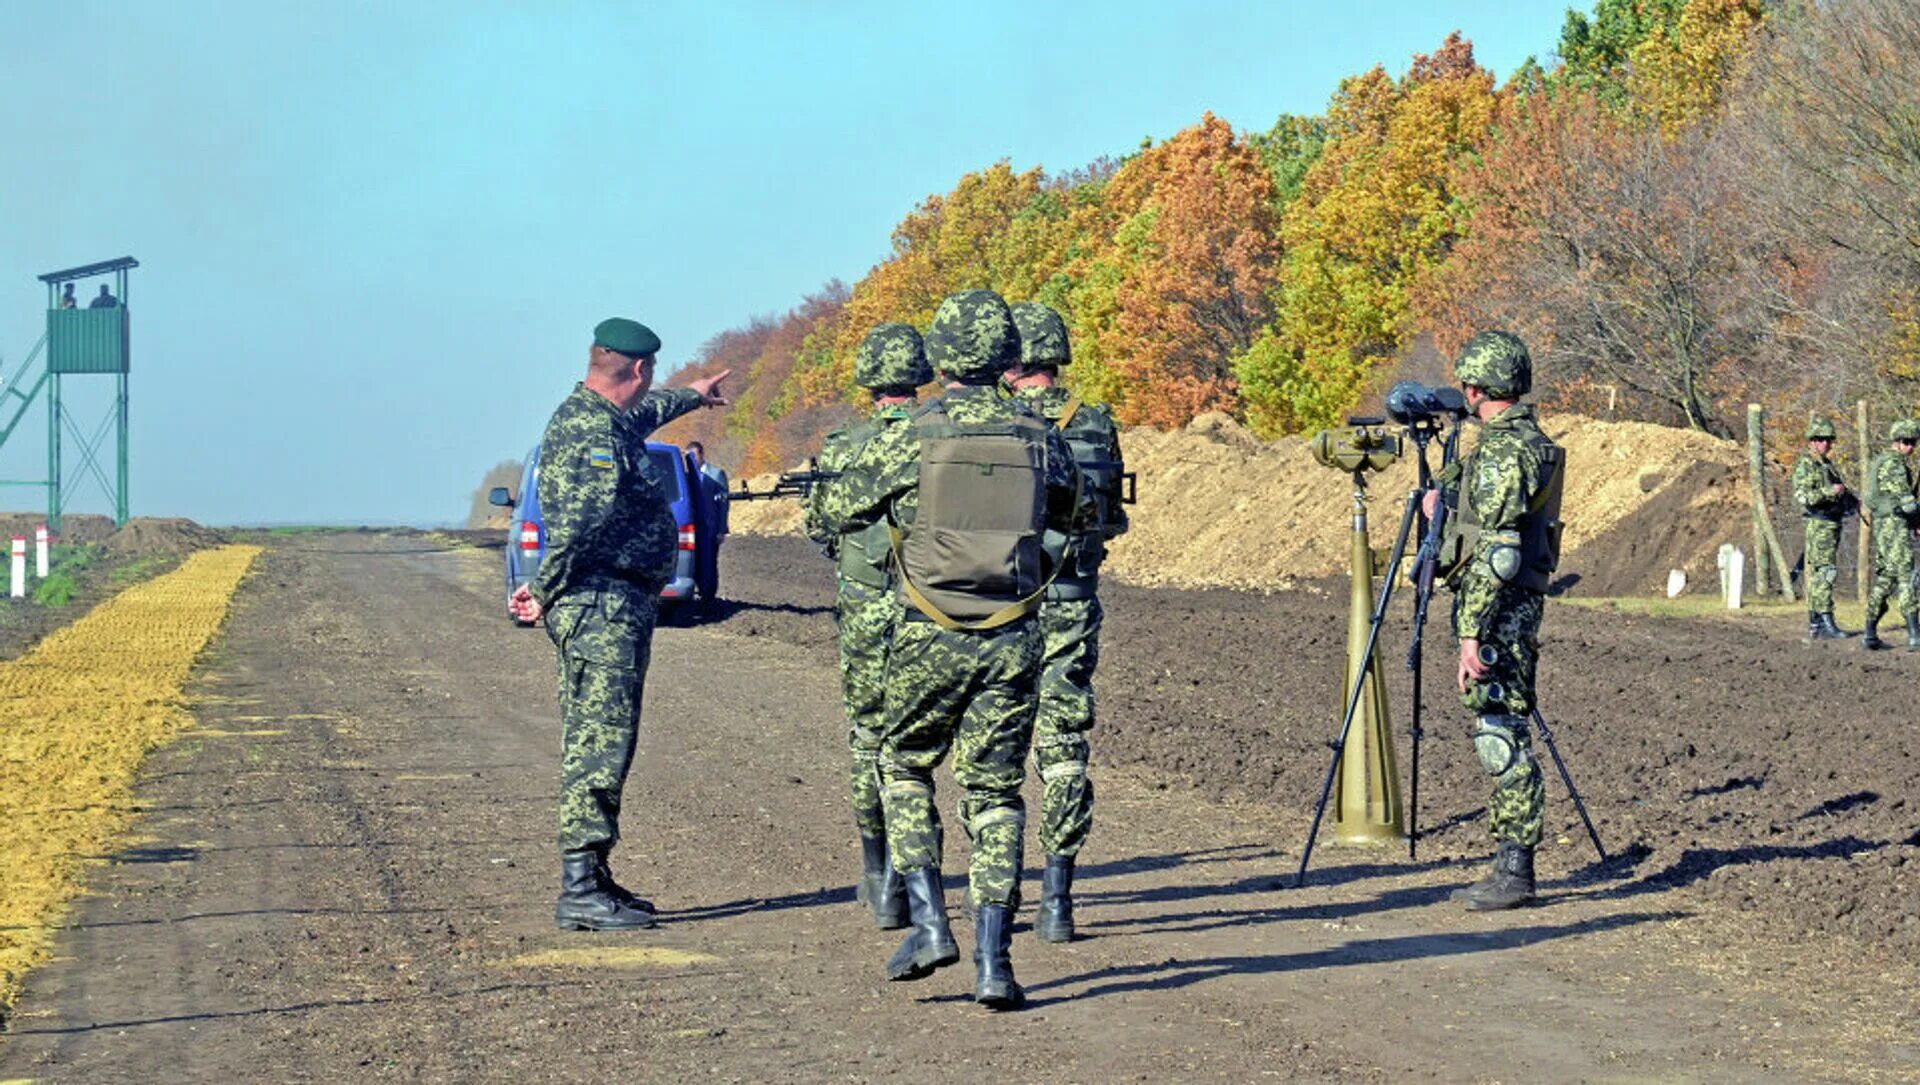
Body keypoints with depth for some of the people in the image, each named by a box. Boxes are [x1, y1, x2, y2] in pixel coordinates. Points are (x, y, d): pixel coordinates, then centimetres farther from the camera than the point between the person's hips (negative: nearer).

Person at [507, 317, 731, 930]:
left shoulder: (584, 417, 17)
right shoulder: (597, 432, -17)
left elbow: (641, 415, 41)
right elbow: (578, 522, -28)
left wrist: (690, 397, 57)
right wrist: (542, 592, -21)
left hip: (610, 608, 11)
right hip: (602, 606, -11)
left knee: (594, 743, 13)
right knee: (600, 743, -11)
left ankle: (591, 880, 18)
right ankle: (580, 891, -12)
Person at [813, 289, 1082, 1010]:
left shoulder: (909, 440, -7)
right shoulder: (1040, 440, 0)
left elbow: (836, 514, 6)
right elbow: (1073, 517, 20)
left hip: (929, 641, -2)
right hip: (1012, 640, 2)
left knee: (905, 769, 20)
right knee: (995, 793, 8)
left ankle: (928, 922, 7)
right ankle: (993, 961, 0)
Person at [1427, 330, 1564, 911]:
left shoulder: (1502, 452, -17)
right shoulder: (1532, 441, 15)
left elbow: (1496, 553, -22)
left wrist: (1472, 632, -23)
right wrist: (1445, 493, 48)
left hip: (1495, 606, -10)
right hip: (1522, 603, 10)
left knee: (1501, 734, -9)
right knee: (1504, 733, 12)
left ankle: (1514, 870, -8)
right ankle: (1512, 863, 15)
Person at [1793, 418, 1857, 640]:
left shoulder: (1827, 464, 19)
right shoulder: (1805, 465, -9)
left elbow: (1839, 493, 27)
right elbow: (1804, 496, -20)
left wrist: (1853, 502, 10)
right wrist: (1830, 492, -25)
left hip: (1832, 523, 9)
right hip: (1819, 524, -9)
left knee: (1816, 573, 10)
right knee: (1825, 572, -14)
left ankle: (1815, 624, 12)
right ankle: (1826, 624, -18)